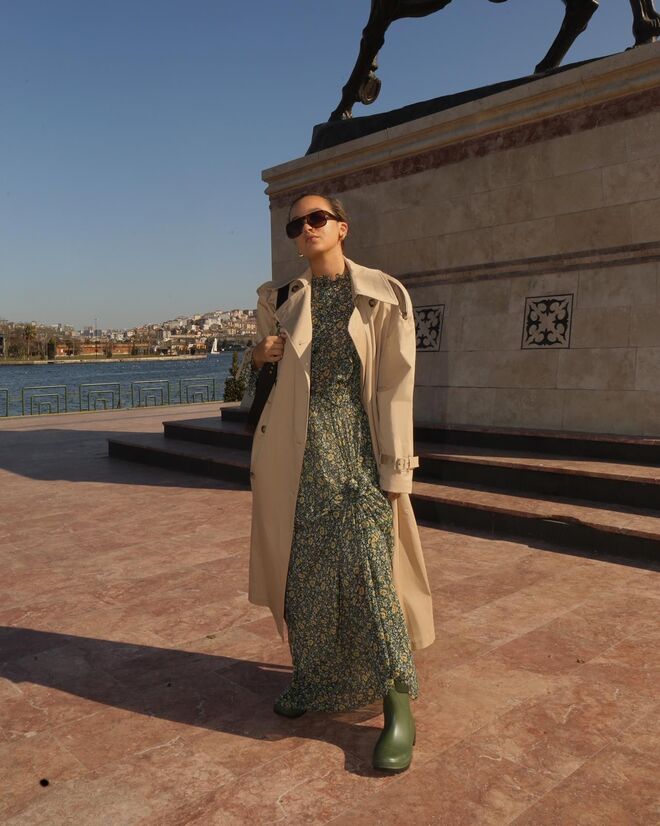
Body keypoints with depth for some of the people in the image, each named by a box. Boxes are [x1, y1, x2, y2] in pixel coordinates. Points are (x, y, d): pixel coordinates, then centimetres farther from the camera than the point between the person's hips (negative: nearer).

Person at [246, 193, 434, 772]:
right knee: (303, 567, 8)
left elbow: (395, 386, -5)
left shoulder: (382, 295, -1)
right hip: (298, 450, 4)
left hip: (357, 443, -4)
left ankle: (399, 707, 3)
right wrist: (260, 355, -1)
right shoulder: (279, 298, 10)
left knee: (368, 567, -9)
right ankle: (314, 679, 28)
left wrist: (395, 469, -9)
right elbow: (265, 361, 24)